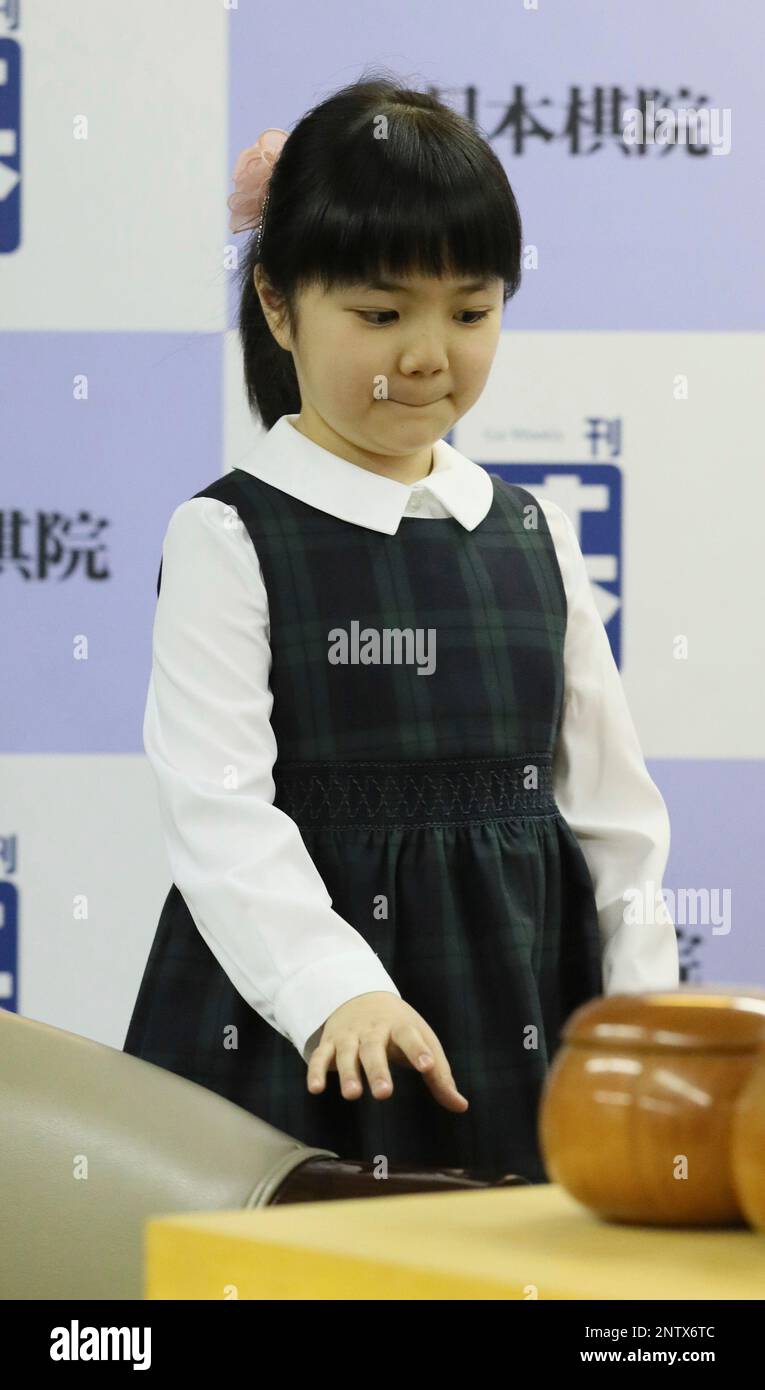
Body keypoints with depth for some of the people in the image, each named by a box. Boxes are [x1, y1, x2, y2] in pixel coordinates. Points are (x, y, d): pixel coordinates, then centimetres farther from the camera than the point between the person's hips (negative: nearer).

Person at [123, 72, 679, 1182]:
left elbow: (610, 803, 13)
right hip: (301, 1052, -4)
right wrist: (340, 993, -26)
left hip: (522, 1028, 4)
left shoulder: (532, 538, 11)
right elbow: (221, 810, -13)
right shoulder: (229, 538, -4)